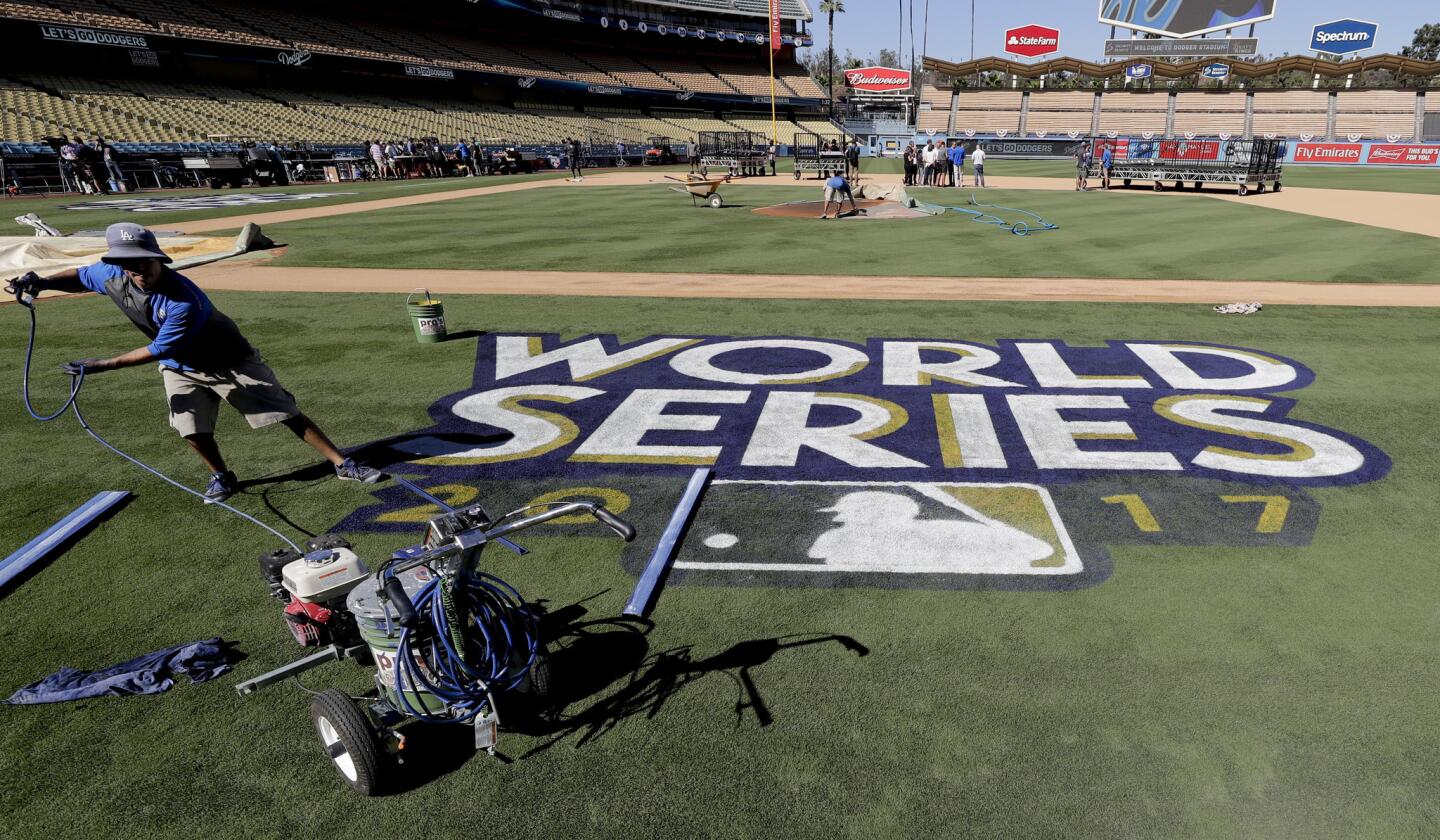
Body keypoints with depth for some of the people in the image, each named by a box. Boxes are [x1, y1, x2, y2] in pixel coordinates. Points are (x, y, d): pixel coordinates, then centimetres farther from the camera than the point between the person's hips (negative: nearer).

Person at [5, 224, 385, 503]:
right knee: (191, 428, -4)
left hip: (230, 362, -6)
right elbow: (80, 276, 9)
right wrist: (42, 282, -10)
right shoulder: (112, 277, -15)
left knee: (286, 412, -8)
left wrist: (101, 365, -19)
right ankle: (222, 478, 23)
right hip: (180, 368, 6)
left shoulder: (184, 300, -36)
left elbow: (158, 350, -26)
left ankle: (343, 464, -7)